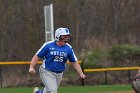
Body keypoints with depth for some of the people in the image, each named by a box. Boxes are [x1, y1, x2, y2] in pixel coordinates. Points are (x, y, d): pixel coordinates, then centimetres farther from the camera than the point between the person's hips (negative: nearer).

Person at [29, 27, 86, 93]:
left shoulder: (69, 48, 0)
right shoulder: (48, 45, -10)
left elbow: (74, 62, 6)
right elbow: (37, 56, -6)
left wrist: (81, 73, -6)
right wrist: (31, 67, -20)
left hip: (59, 74, 5)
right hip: (47, 72, -5)